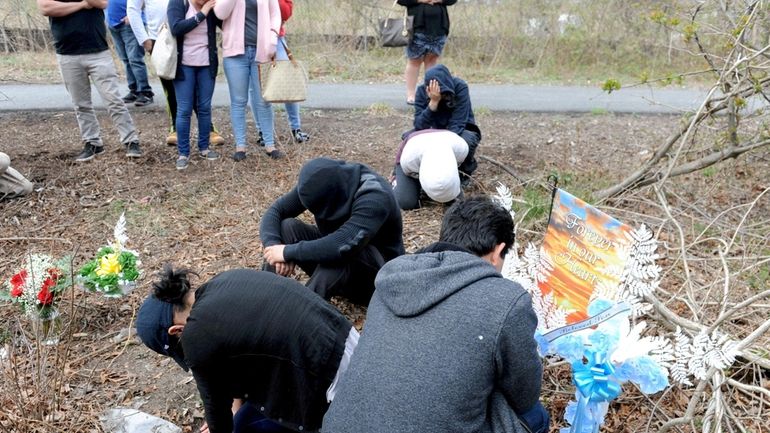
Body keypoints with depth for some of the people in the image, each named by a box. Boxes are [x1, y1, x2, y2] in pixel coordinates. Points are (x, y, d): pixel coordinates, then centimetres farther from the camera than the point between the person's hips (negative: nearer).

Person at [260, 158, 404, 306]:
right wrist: (273, 244, -30)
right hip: (334, 268, 6)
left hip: (377, 275, -6)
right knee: (286, 226, -16)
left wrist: (288, 251, -35)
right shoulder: (319, 185, -13)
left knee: (340, 253, -38)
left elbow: (343, 245, -45)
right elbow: (276, 211, -10)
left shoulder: (375, 199, -32)